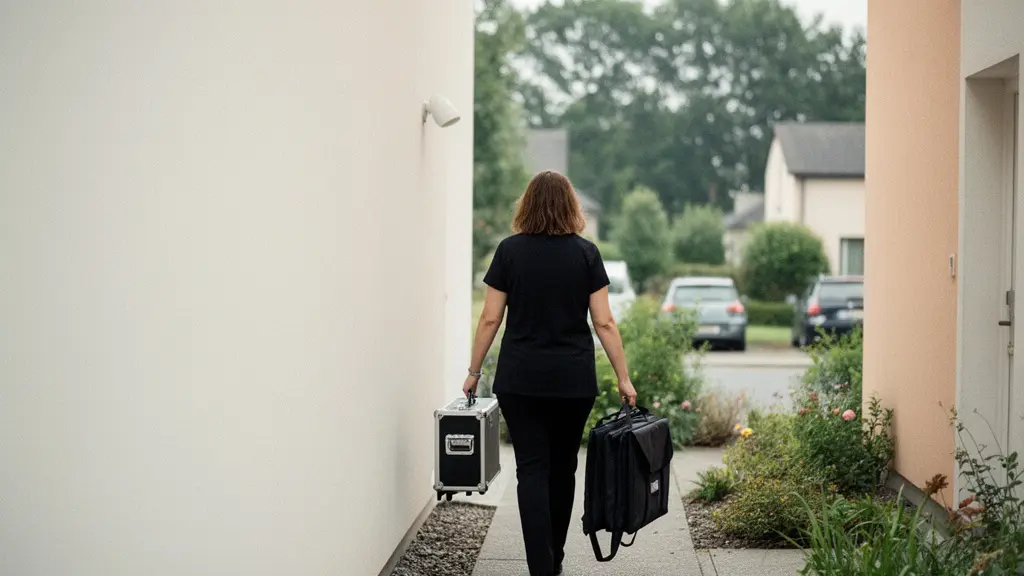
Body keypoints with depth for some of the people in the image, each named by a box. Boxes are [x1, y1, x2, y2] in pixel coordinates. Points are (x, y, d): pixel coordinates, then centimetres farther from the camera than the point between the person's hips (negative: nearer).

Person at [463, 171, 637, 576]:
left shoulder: (510, 251, -2)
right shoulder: (586, 253, -1)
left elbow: (490, 319, -2)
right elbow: (604, 322, -4)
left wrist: (474, 372, 8)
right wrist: (624, 379, 2)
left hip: (521, 379, -1)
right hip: (574, 381, 1)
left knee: (532, 469, 0)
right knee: (562, 466, 17)